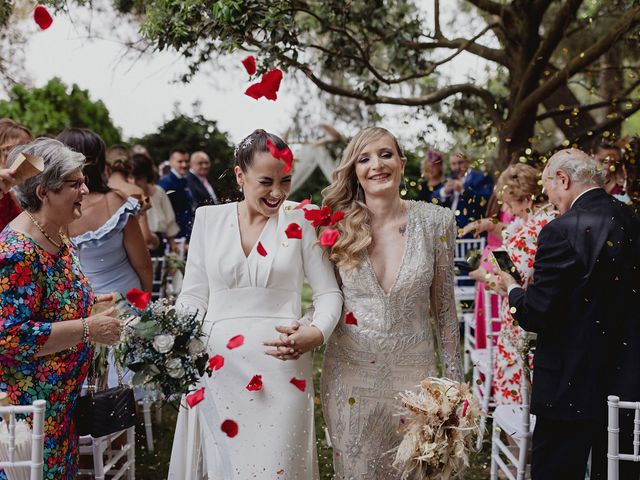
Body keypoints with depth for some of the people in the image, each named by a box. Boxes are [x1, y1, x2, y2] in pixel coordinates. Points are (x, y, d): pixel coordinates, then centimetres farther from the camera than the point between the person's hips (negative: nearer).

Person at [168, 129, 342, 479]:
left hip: (282, 367, -1)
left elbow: (329, 292, 3)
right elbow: (194, 295, 7)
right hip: (218, 367, 2)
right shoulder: (209, 218, 5)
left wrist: (317, 332, -18)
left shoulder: (300, 221, 1)